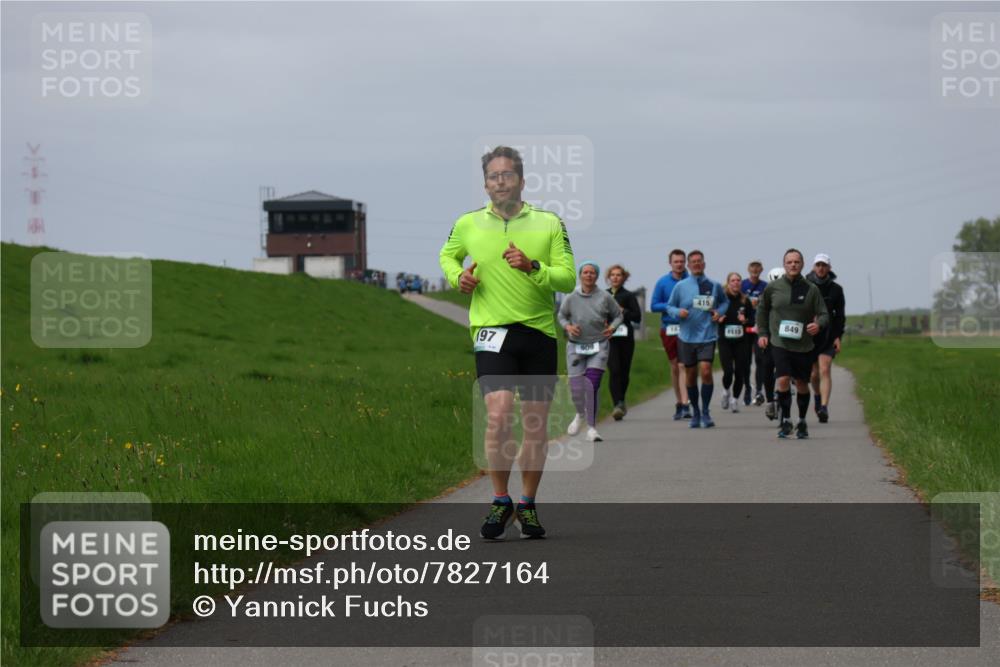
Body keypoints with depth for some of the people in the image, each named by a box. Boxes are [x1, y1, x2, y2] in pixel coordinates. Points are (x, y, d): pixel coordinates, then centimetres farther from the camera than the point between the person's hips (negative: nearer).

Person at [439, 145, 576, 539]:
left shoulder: (549, 223, 3)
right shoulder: (468, 225, 6)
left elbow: (568, 279, -1)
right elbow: (447, 255, 27)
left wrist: (532, 267, -17)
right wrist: (458, 276, 6)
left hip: (540, 333, 1)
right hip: (492, 331, -1)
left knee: (536, 424, 5)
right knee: (499, 414, -18)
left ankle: (527, 505, 20)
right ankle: (500, 501, -5)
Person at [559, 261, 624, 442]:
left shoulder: (605, 298, -1)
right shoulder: (571, 299, 0)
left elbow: (618, 315, 12)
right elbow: (562, 316, 15)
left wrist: (612, 327, -6)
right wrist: (567, 326, -5)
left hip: (598, 347, -1)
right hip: (576, 347, 1)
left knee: (592, 386, -14)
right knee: (576, 388, -3)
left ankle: (592, 428, -8)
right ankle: (580, 414, 32)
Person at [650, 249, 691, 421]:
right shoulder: (662, 283, 4)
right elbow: (654, 306, 3)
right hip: (668, 329, 3)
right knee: (674, 368, 11)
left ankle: (685, 405, -19)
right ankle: (679, 403, 23)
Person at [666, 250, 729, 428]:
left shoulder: (714, 286, 4)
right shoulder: (680, 286, 3)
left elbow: (725, 301, 21)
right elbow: (670, 306, 10)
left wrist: (719, 312, 0)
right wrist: (678, 312, -11)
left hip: (707, 336, -1)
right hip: (687, 337, 1)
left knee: (706, 371, -17)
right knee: (690, 375, 8)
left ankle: (705, 412, -6)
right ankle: (695, 413, 23)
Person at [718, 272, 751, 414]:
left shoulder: (745, 301, 4)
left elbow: (752, 320, 11)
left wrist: (745, 321, -10)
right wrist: (718, 319, -16)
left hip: (741, 341, 2)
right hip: (725, 340, -2)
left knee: (740, 372, 0)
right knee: (728, 372, -11)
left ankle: (735, 399, 19)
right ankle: (726, 391, 20)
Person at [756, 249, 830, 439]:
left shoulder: (811, 289, -1)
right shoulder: (773, 288, 0)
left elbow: (824, 314, 2)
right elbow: (762, 310, 15)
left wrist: (819, 324, -20)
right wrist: (762, 333, 10)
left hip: (804, 345, 1)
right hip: (780, 343, -1)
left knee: (802, 384, 9)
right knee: (783, 380, -15)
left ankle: (802, 422, 27)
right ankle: (785, 421, -1)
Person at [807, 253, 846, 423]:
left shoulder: (835, 289, 2)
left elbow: (840, 315, 7)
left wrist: (838, 336, -2)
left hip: (828, 336, -1)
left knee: (824, 371, -13)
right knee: (814, 373, 9)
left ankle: (824, 407, -20)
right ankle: (817, 395, 39)